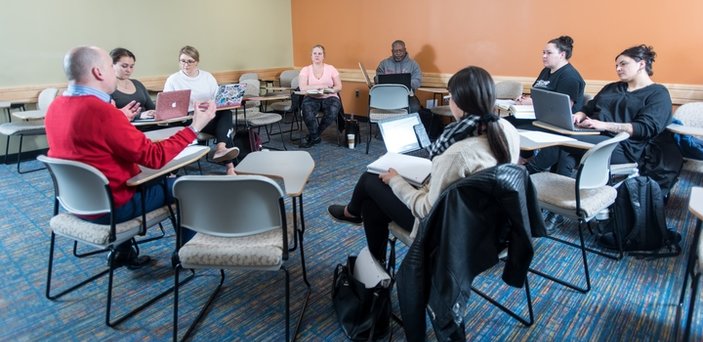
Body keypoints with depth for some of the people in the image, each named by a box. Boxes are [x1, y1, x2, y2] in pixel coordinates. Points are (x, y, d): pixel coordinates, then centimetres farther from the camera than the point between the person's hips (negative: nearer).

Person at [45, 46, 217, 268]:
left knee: (140, 173, 34)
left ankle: (123, 252, 34)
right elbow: (155, 157, -24)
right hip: (109, 206, -8)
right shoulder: (102, 112, -28)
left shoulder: (55, 106, 0)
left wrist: (120, 120, 20)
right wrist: (195, 126, -20)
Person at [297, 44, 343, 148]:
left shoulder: (331, 68, 8)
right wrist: (320, 86, -17)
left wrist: (330, 90, -19)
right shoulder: (305, 70, 5)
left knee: (332, 112, -33)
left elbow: (339, 87, 3)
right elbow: (302, 87, -9)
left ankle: (312, 136, -10)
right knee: (307, 109, -35)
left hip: (329, 98, 1)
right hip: (312, 98, 0)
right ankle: (315, 137, -11)